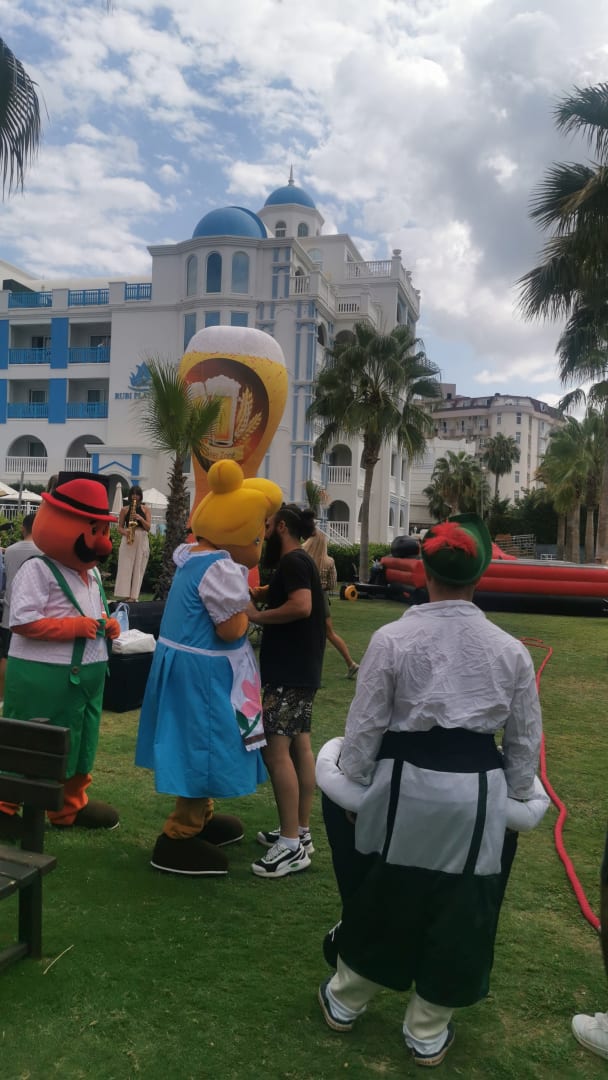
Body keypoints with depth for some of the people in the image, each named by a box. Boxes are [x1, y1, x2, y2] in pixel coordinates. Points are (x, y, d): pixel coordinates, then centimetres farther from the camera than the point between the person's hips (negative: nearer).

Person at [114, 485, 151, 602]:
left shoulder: (146, 509, 9)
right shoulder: (125, 509, 8)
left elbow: (148, 527, 1)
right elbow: (120, 527, 7)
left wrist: (140, 518, -15)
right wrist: (124, 532, -14)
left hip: (142, 541, 1)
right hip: (128, 540, -1)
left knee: (138, 569, -1)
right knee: (124, 568, -6)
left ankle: (133, 596, 0)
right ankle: (122, 595, -6)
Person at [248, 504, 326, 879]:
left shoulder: (293, 562, -14)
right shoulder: (298, 562, 16)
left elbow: (301, 606, -28)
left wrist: (256, 616, -18)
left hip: (290, 672, -10)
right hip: (300, 670, 10)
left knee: (277, 749, -9)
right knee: (300, 746, 13)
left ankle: (292, 845, -4)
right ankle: (301, 832, 22)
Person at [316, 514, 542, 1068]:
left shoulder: (393, 639, -11)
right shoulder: (510, 650, -3)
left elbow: (365, 724, -7)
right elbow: (525, 740, 5)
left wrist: (353, 779, 7)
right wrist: (514, 792, 18)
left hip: (406, 785, -1)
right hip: (477, 793, 1)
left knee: (383, 896, 18)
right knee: (459, 910, 17)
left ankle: (346, 1001, 41)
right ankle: (428, 1032, 35)